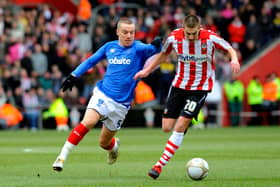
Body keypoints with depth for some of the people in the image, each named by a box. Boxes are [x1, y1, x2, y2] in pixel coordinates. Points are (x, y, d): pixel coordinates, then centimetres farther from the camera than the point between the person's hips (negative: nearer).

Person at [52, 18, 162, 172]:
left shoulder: (138, 48, -4)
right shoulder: (110, 47, 6)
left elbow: (152, 49, -23)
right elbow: (91, 61, 18)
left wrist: (156, 45, -45)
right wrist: (73, 76, 13)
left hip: (121, 103, -1)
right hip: (102, 94, 1)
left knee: (104, 143, 9)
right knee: (88, 122, -27)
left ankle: (114, 145, 47)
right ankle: (62, 158, -23)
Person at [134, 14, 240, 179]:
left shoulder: (210, 38, -18)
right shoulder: (174, 37, -9)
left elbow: (229, 49, -5)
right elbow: (164, 54, 11)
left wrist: (234, 59, -26)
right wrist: (147, 70, 11)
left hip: (200, 88, -4)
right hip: (179, 84, 4)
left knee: (180, 127, -15)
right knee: (167, 127, 0)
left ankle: (160, 165, -10)